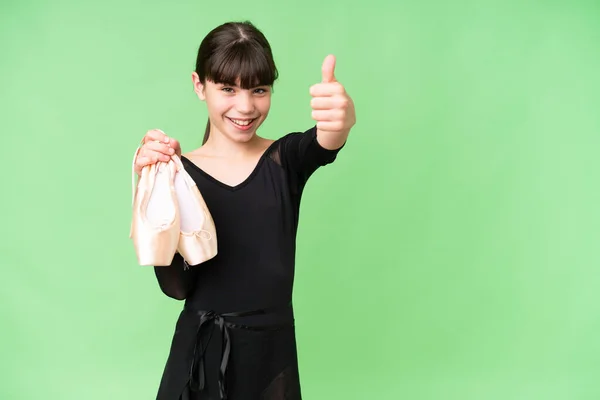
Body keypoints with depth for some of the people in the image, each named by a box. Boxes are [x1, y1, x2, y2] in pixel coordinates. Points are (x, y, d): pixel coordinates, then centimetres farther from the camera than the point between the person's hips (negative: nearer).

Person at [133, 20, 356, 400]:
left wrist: (342, 120, -50)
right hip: (200, 353, 0)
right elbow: (177, 287, -12)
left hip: (273, 351, 1)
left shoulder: (287, 159, -4)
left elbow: (325, 142, -28)